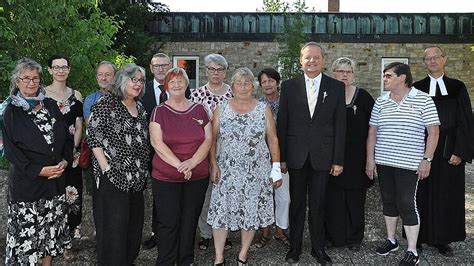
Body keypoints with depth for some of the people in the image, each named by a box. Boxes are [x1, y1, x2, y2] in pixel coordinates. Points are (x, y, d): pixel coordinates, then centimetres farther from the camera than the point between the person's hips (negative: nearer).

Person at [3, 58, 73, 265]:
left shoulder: (50, 105, 8)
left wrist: (64, 161, -5)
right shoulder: (11, 112, -3)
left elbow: (66, 136, 10)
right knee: (27, 229, 2)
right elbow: (10, 149, -8)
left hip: (56, 178, 4)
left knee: (51, 226, 11)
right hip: (26, 182, -4)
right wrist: (39, 170, -15)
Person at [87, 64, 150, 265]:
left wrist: (144, 170, 13)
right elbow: (93, 135, -11)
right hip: (113, 175, -7)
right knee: (114, 225, -2)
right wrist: (105, 167, -15)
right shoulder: (106, 103, -6)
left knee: (135, 222, 13)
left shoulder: (140, 107, 14)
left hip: (137, 176, 7)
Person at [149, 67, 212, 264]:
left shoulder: (199, 109, 6)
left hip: (198, 177, 2)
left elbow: (208, 139, 2)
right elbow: (157, 142, -9)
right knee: (169, 223, 3)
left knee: (190, 222, 11)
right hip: (166, 177, -2)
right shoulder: (159, 111, 0)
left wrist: (193, 161, -13)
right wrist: (179, 165, -16)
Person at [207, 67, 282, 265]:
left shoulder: (263, 109, 2)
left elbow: (273, 139, 2)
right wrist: (213, 165, -7)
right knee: (222, 210, 0)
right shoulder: (221, 109, 2)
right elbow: (212, 139, 2)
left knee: (251, 211, 6)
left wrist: (276, 168, -3)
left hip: (255, 171, 0)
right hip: (226, 170, 0)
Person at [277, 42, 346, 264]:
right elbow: (282, 123, 2)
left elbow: (340, 125, 1)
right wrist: (281, 157, -1)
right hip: (296, 155, 0)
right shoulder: (289, 86, 3)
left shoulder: (337, 87, 3)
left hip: (322, 156, 0)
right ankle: (294, 247, 24)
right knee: (296, 203, 10)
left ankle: (318, 248, 24)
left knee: (318, 204, 9)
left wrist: (338, 160, -3)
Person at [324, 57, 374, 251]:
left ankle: (354, 238, 23)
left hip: (357, 159, 0)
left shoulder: (363, 96, 2)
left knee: (355, 199, 8)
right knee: (333, 199, 5)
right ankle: (334, 236, 20)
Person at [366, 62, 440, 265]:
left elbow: (433, 131, -5)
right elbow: (372, 132, 8)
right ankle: (391, 239, 29)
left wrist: (427, 159, -11)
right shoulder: (380, 102, 6)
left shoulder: (423, 100, -5)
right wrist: (370, 159, 4)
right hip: (383, 162, 4)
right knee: (388, 201, 13)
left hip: (409, 163, -4)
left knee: (407, 204, -4)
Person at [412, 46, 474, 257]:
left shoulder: (457, 87, 5)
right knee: (422, 195, 4)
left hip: (449, 152, 1)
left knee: (447, 196, 7)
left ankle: (443, 239, 19)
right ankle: (419, 238, 16)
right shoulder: (416, 89, 4)